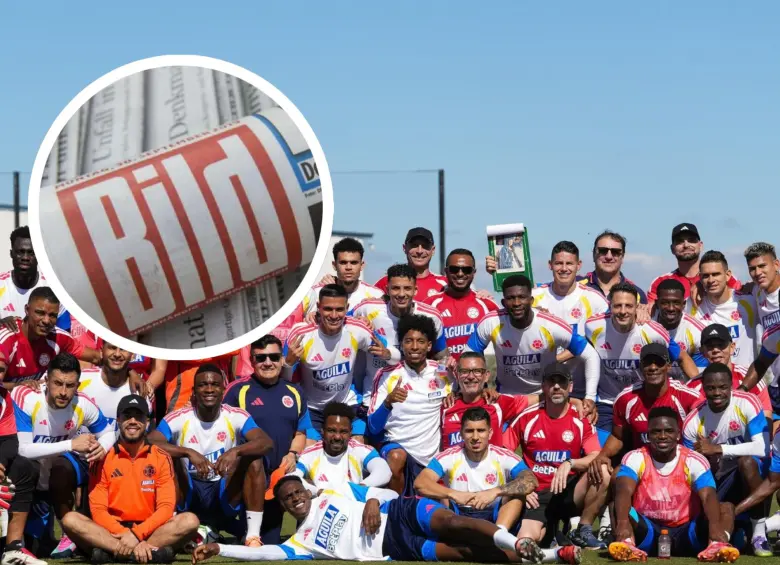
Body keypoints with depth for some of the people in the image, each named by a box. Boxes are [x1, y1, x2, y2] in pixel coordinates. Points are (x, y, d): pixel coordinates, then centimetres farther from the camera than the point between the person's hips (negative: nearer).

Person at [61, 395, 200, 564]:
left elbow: (166, 507, -4)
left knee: (189, 520, -26)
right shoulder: (104, 458, 4)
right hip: (113, 533, 0)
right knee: (70, 520, -27)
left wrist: (136, 534, -20)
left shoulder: (161, 458, 5)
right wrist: (124, 535, -21)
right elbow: (98, 510, -4)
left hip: (148, 532, 0)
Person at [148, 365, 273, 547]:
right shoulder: (178, 418, -10)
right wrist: (189, 452, -40)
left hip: (225, 494, 1)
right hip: (189, 495, -1)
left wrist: (236, 451, -41)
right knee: (168, 459, -25)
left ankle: (253, 536, -25)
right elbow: (149, 443, -27)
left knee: (254, 460, -23)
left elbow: (267, 443, -22)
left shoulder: (237, 416, -7)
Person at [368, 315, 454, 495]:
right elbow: (373, 428, -7)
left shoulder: (442, 373, 2)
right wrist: (388, 402, -26)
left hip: (431, 458, 3)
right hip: (395, 446, -3)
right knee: (397, 456, -34)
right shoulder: (387, 376, -3)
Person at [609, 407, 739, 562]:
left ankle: (717, 545, -51)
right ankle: (627, 544, -56)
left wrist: (715, 528, -43)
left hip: (686, 533, 1)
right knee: (621, 510, -28)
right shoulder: (635, 458, -5)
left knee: (726, 508, -22)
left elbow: (708, 497, -21)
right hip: (648, 532, -1)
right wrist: (623, 523, -47)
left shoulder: (694, 461, -5)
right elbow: (624, 492, -24)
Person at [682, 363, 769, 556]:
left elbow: (762, 448, -27)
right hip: (720, 482, 3)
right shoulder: (692, 423, -9)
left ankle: (759, 534, -25)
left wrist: (717, 449, -28)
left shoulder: (747, 404, -16)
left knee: (746, 461, -36)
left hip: (751, 474, -3)